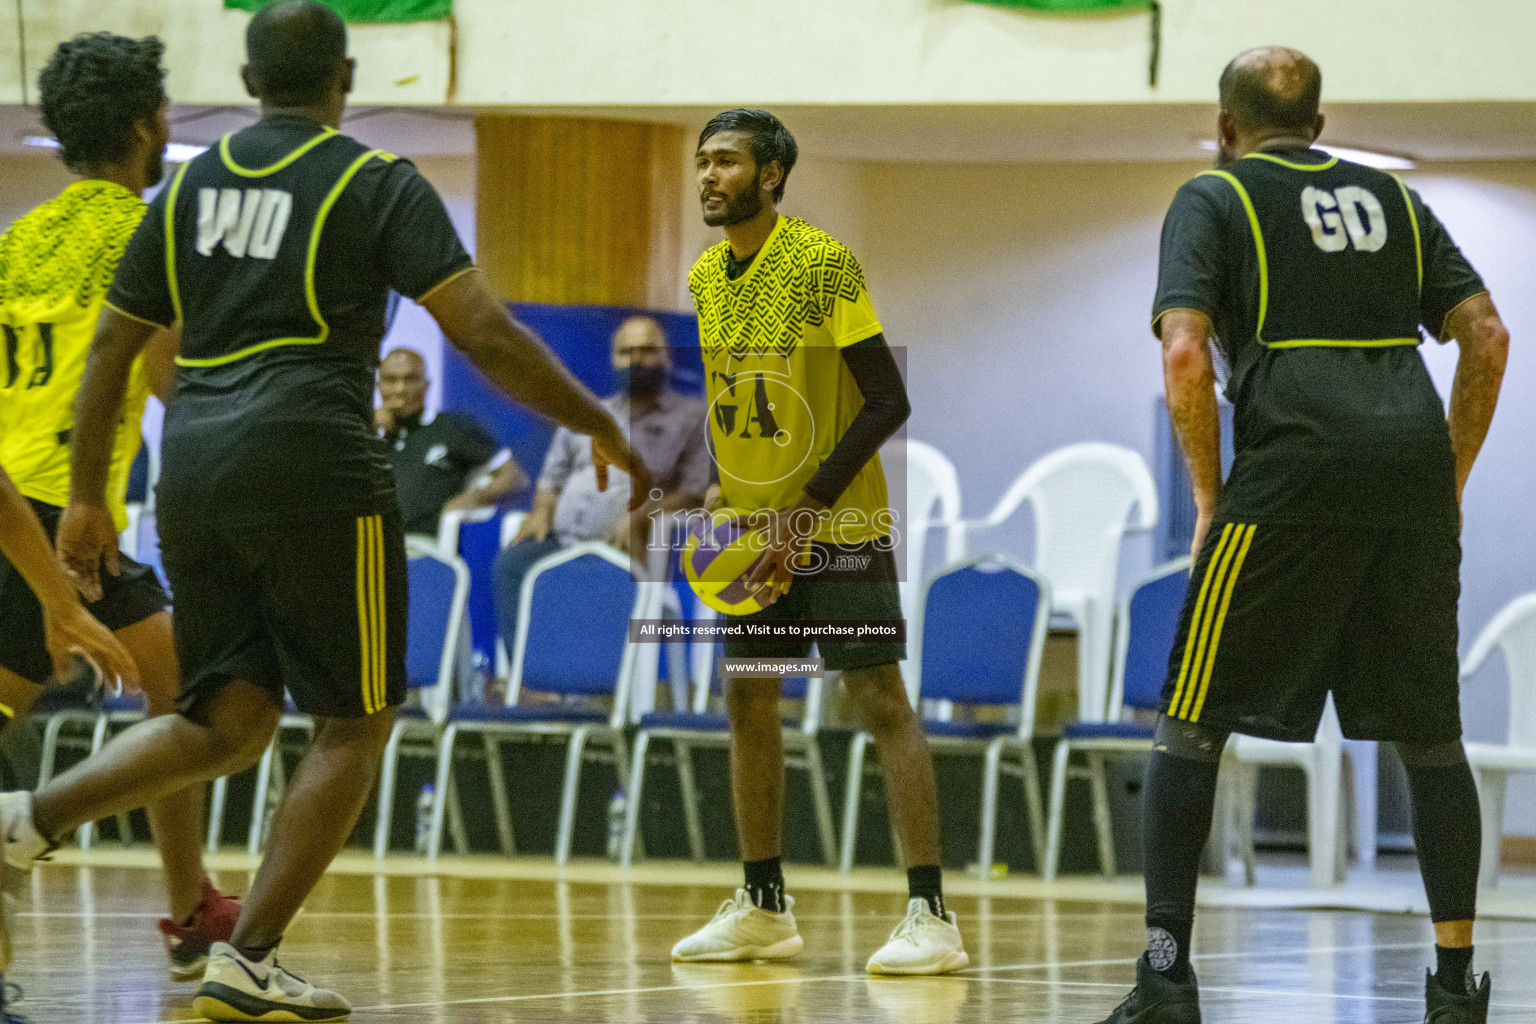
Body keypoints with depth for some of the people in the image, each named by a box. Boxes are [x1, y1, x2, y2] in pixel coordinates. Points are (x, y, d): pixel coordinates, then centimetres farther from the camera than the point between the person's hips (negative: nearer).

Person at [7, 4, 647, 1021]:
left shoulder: (191, 184, 16)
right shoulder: (378, 183, 1)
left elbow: (111, 349, 16)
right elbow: (485, 334, -7)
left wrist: (88, 498, 23)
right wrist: (600, 425, 2)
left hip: (195, 471, 6)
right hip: (315, 469, -6)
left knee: (231, 718, 13)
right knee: (357, 721, 6)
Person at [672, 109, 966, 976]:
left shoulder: (824, 265, -16)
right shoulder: (705, 278, 5)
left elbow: (888, 401, -17)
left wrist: (810, 506, -22)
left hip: (839, 524, -7)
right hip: (752, 528, 7)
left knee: (882, 701, -11)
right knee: (749, 703, 10)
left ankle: (932, 913, -11)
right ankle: (764, 908, 21)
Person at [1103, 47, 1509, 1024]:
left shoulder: (1213, 198, 11)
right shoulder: (1392, 196, 23)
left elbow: (1186, 357, -4)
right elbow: (1488, 338, 15)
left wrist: (1211, 497, 5)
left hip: (1293, 475, -4)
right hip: (1415, 468, 4)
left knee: (1192, 724, 4)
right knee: (1431, 734, 13)